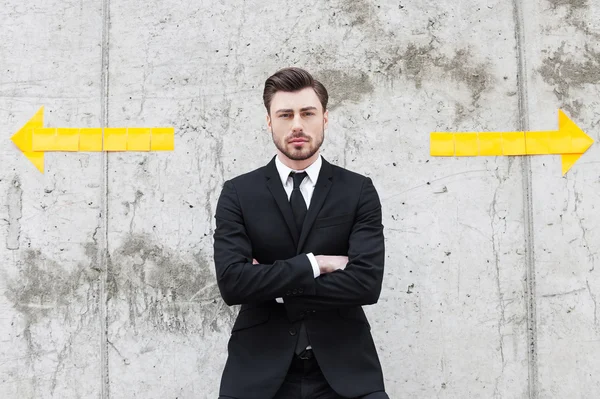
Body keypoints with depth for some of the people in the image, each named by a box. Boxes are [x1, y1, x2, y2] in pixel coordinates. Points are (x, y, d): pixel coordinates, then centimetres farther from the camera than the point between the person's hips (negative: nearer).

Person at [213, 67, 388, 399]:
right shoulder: (237, 193, 0)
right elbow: (231, 281, -13)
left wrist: (272, 286, -10)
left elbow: (367, 282, -12)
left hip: (344, 368, 0)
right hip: (260, 369, 0)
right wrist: (313, 263, -13)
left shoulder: (359, 190, 0)